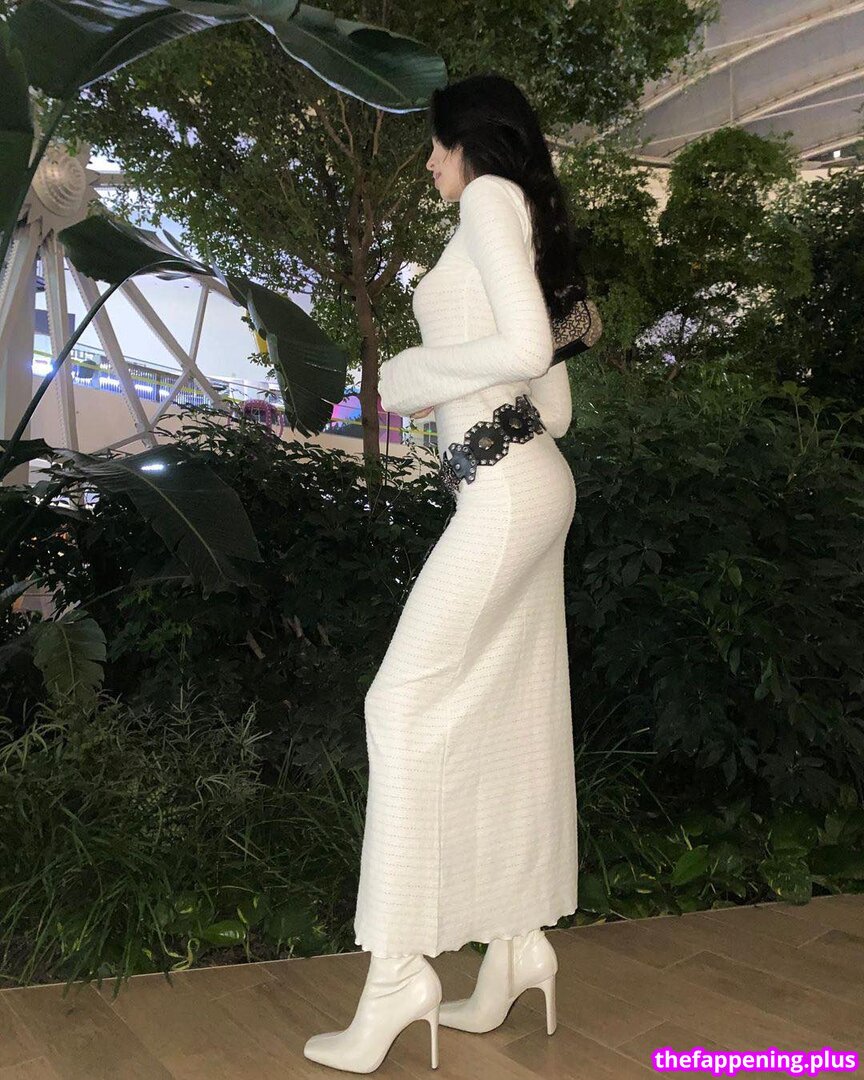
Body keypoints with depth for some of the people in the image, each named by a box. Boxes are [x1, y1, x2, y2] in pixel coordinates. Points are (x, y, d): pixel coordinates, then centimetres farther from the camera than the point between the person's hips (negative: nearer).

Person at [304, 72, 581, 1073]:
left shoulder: (491, 195, -2)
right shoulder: (520, 220, 25)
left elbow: (526, 348, -18)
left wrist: (407, 377, -6)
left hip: (505, 490, -10)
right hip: (530, 483, 10)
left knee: (405, 704, -9)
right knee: (510, 716, 8)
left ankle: (397, 969, -4)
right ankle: (519, 945, 16)